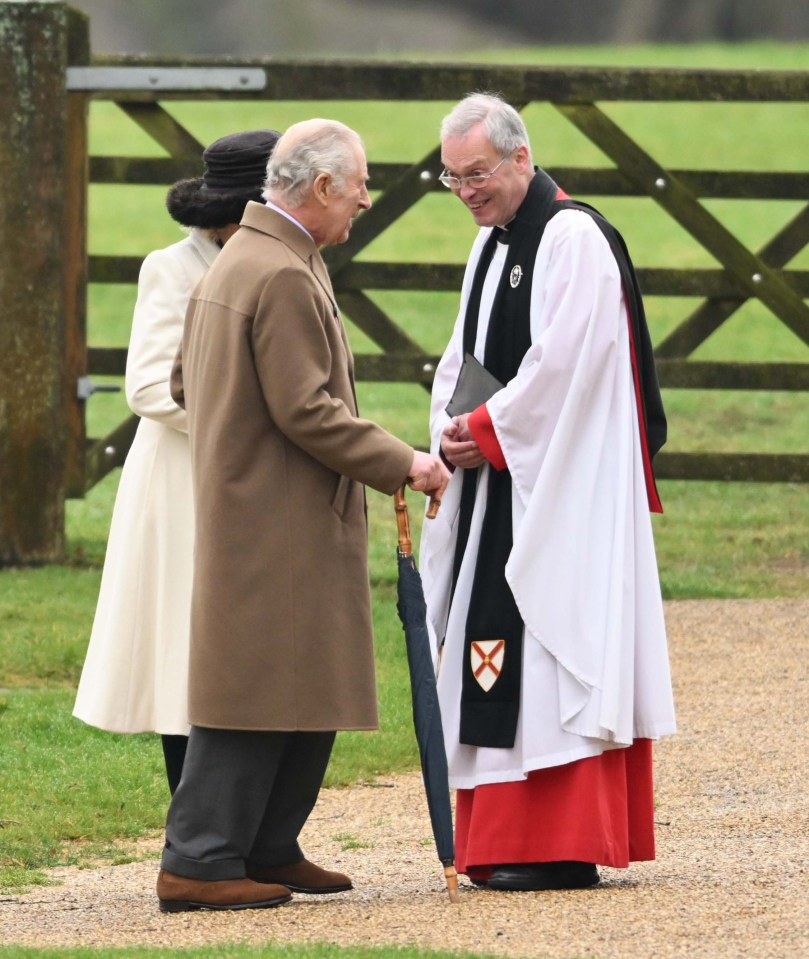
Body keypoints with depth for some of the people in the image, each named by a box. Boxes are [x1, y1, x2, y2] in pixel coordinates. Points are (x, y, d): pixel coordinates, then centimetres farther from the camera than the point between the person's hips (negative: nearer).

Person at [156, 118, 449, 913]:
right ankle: (201, 863, -6)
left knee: (308, 689, 14)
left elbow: (184, 384, 22)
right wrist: (402, 464, -15)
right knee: (257, 688, -8)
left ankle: (268, 848, 20)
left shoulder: (235, 261, 16)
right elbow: (307, 409, -22)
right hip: (276, 524, -11)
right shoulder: (284, 276, -18)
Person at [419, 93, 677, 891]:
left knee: (552, 649, -11)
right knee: (492, 654, 7)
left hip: (559, 487, -9)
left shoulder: (574, 240, -12)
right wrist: (454, 430, 0)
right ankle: (499, 839, 10)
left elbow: (561, 365, -19)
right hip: (495, 485, 9)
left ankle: (564, 846, -11)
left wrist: (485, 432, -11)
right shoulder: (492, 244, 17)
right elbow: (463, 359, 19)